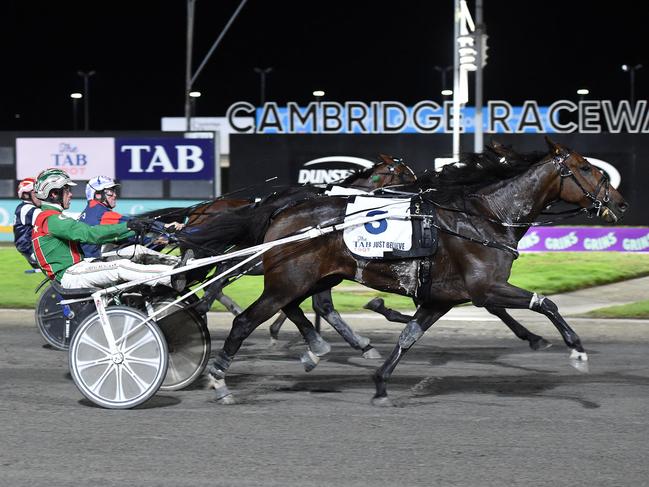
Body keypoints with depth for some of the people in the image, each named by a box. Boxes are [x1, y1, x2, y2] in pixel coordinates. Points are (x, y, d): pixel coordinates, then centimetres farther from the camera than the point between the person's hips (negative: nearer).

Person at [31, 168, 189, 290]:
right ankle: (172, 277, -30)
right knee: (121, 267, -23)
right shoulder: (51, 218, -12)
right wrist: (127, 227, -21)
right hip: (69, 275, -10)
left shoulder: (48, 217, 22)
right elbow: (88, 233, -23)